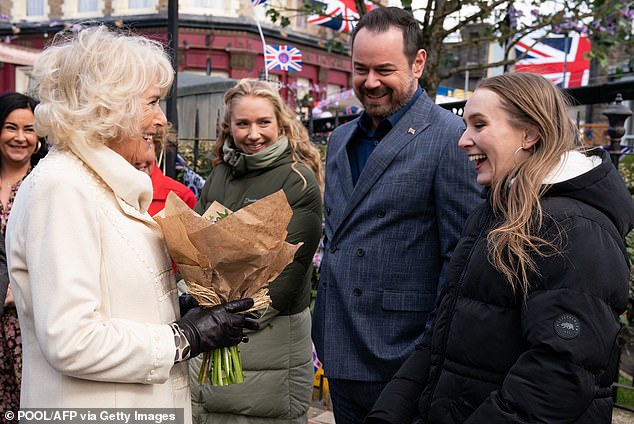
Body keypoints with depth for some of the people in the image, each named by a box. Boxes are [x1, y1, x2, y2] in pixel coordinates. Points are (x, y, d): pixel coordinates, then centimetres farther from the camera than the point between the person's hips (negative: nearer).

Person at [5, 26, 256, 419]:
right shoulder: (60, 188, -19)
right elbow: (69, 342, -25)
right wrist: (182, 339, -18)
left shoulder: (109, 183, 9)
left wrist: (190, 309, -1)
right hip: (95, 406, -8)